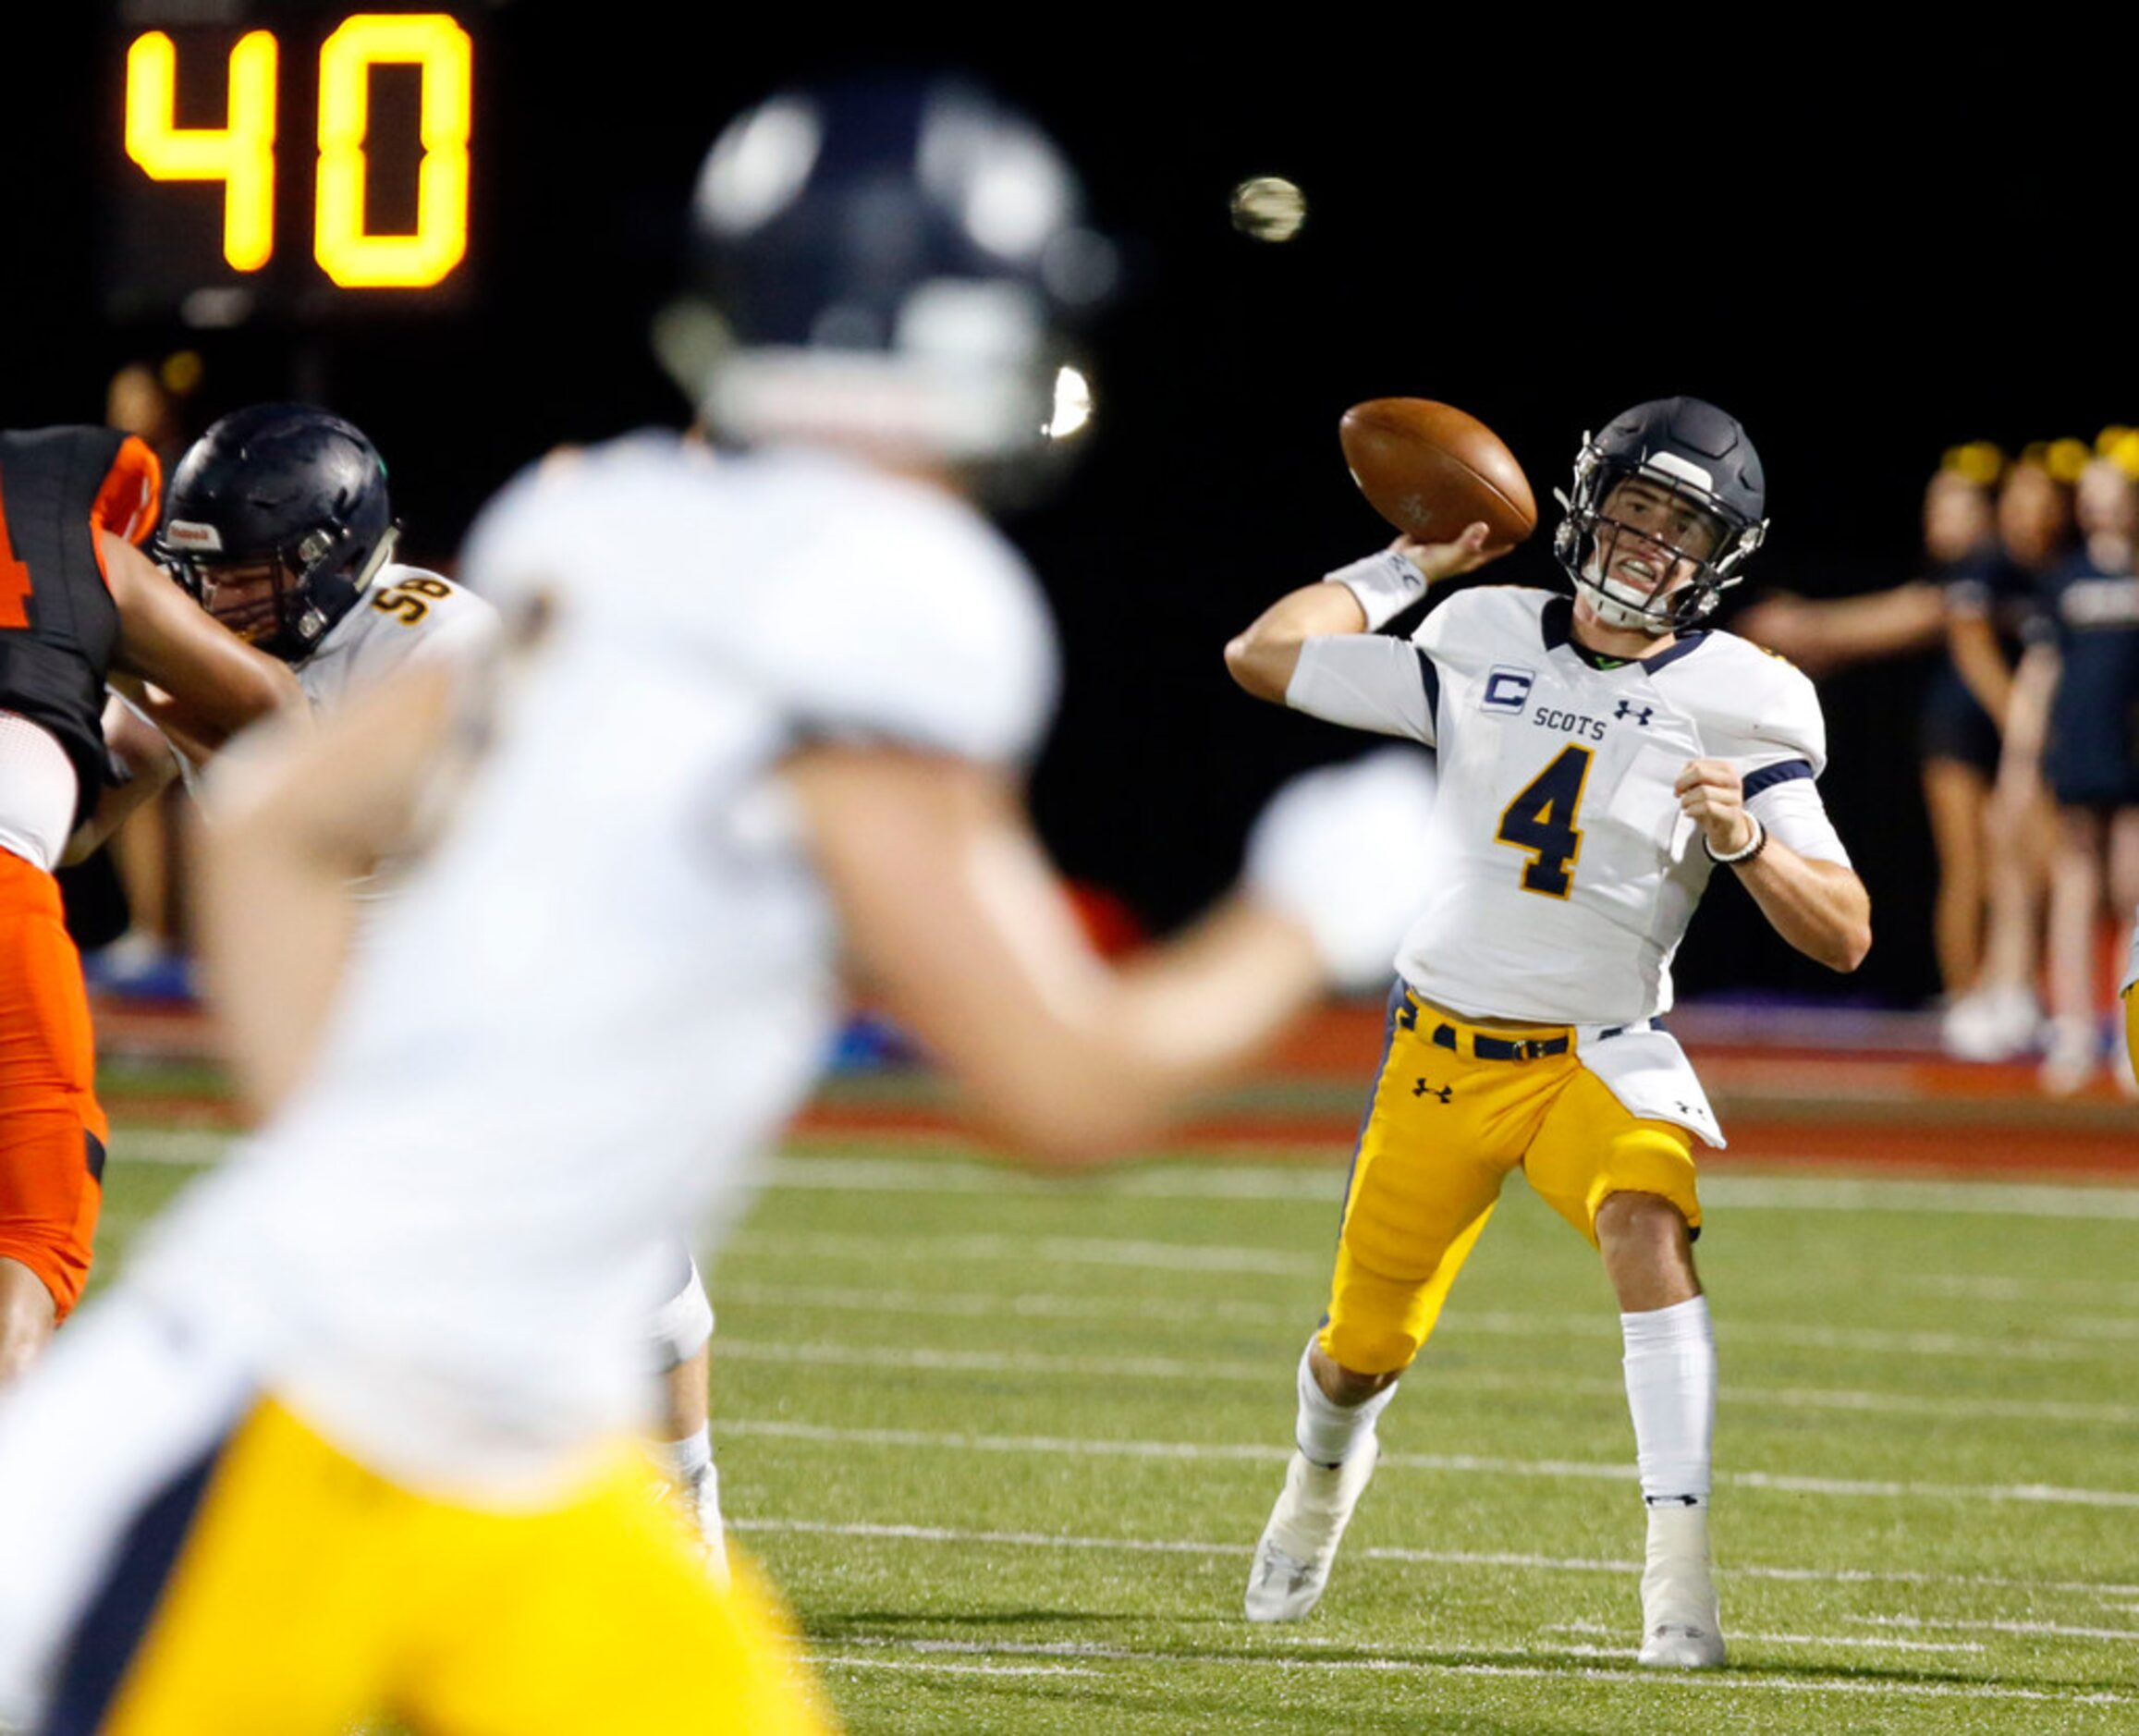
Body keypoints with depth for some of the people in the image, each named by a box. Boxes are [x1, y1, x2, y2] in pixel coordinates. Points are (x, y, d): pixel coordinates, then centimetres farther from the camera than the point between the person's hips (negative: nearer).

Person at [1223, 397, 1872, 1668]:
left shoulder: (1740, 705, -6)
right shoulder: (1481, 643, 1)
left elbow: (1844, 938, -11)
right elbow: (1263, 658, 8)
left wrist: (1745, 839, -28)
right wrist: (1408, 564, 9)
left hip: (1600, 1054, -2)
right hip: (1444, 1049, 3)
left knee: (1648, 1228, -34)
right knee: (1363, 1352, 11)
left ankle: (1682, 1569, -36)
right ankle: (1326, 1471, 49)